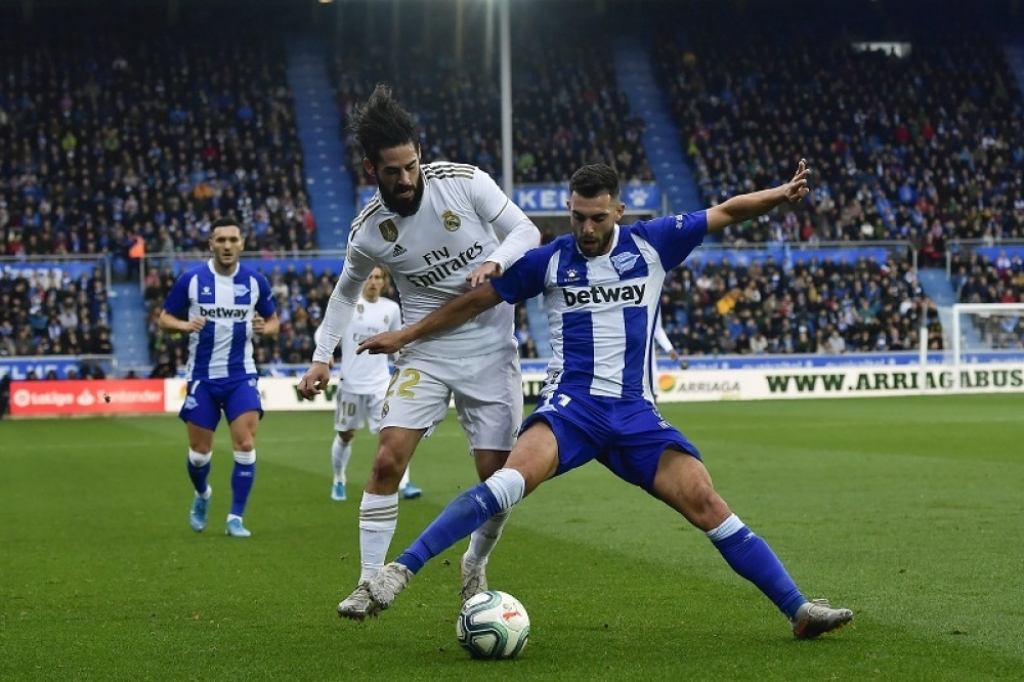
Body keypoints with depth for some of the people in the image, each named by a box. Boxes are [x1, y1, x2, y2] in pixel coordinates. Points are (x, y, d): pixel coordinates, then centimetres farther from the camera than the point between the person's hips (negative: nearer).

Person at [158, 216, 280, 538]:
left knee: (245, 445, -13)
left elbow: (274, 321, 10)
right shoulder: (191, 279, -5)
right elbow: (164, 319, 2)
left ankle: (236, 518, -3)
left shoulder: (255, 281, -2)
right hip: (202, 376, 0)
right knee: (199, 451, 7)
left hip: (241, 375, 0)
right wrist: (186, 325, -19)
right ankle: (202, 494, 39)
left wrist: (265, 327, -13)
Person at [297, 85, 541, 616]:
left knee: (497, 477, -3)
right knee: (388, 459, -16)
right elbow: (347, 290, 12)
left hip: (491, 352, -1)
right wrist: (322, 357, 5)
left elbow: (526, 232, -5)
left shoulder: (465, 182, -13)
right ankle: (370, 582, -5)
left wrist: (495, 263, -25)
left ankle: (475, 567, 26)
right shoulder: (368, 231, -7)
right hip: (426, 353, 1)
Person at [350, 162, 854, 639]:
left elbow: (726, 212, 11)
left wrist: (781, 194, -3)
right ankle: (400, 570, -35)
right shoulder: (550, 261, 5)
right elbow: (477, 300, 13)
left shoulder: (651, 244, 6)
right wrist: (405, 335, 17)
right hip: (570, 404, -2)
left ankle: (799, 611, -5)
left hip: (635, 413, 2)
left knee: (706, 503, -10)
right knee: (513, 478, -31)